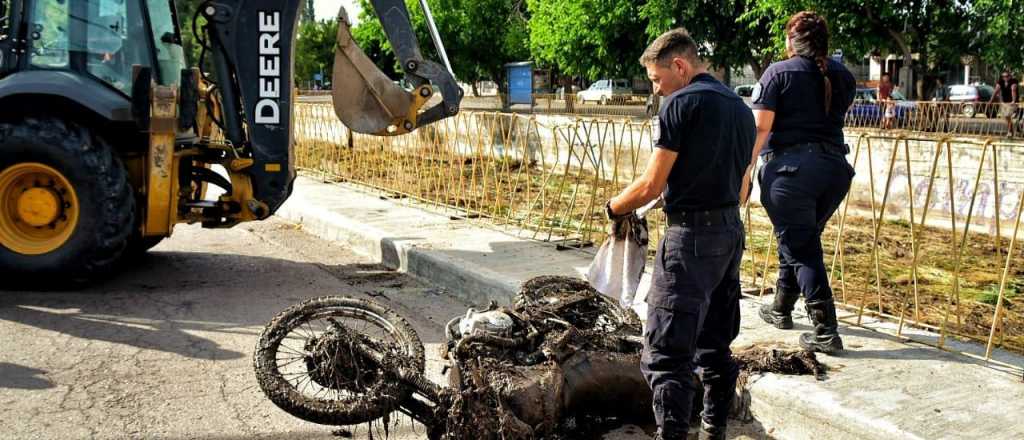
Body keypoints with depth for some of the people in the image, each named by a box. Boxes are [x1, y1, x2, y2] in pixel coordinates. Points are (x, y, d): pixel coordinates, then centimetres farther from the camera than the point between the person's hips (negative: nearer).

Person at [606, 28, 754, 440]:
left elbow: (652, 185, -11)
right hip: (732, 230, 9)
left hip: (692, 235, -9)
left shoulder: (681, 103, -10)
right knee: (716, 344, 17)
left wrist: (612, 207, 4)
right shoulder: (740, 108, 15)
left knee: (666, 352, -8)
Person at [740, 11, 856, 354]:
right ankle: (781, 308, 37)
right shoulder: (843, 77, 12)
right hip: (835, 168, 6)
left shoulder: (778, 73, -3)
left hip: (789, 168, -5)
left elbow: (760, 127, -11)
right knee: (801, 239, 22)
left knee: (800, 249, -1)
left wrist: (743, 173, -9)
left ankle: (825, 332, -5)